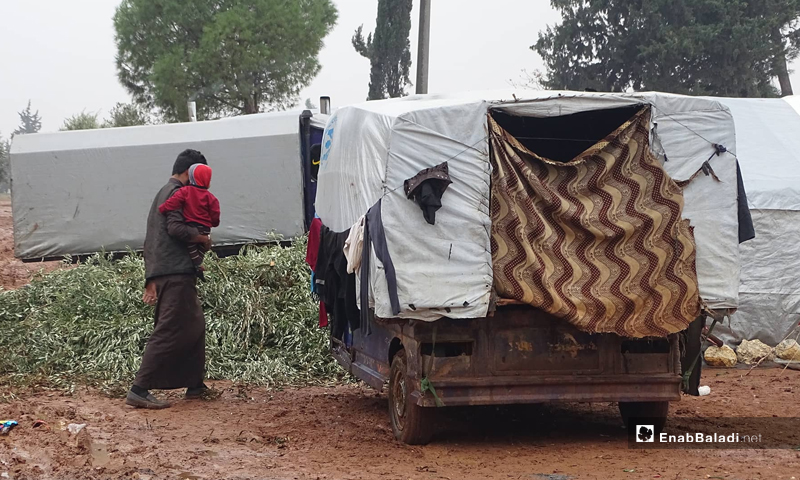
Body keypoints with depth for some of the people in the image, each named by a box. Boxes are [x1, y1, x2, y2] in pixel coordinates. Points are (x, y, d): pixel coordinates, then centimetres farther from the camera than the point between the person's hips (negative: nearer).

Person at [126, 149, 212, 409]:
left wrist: (151, 280, 22)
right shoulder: (177, 192, -6)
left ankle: (195, 385, 23)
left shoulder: (162, 193, 24)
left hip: (161, 273, 11)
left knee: (194, 326, 18)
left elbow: (150, 241, 23)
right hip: (177, 272, -11)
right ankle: (139, 390, -15)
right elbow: (176, 228, -22)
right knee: (168, 332, -11)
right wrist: (203, 238, -5)